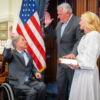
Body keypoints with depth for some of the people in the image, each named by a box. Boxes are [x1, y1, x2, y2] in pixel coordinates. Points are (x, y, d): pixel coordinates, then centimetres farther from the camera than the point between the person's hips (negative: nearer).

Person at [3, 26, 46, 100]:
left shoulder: (28, 55, 22)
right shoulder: (12, 54, 2)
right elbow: (5, 56, -21)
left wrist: (36, 72, 0)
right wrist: (10, 39, -24)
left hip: (30, 80, 5)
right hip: (18, 82, -5)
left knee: (42, 86, -22)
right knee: (32, 91, -28)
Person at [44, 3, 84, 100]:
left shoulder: (78, 22, -14)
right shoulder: (60, 23, 11)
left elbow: (80, 41, -21)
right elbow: (54, 36, 16)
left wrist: (73, 53, -34)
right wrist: (48, 25, 7)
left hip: (71, 59, -8)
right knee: (60, 83, 18)